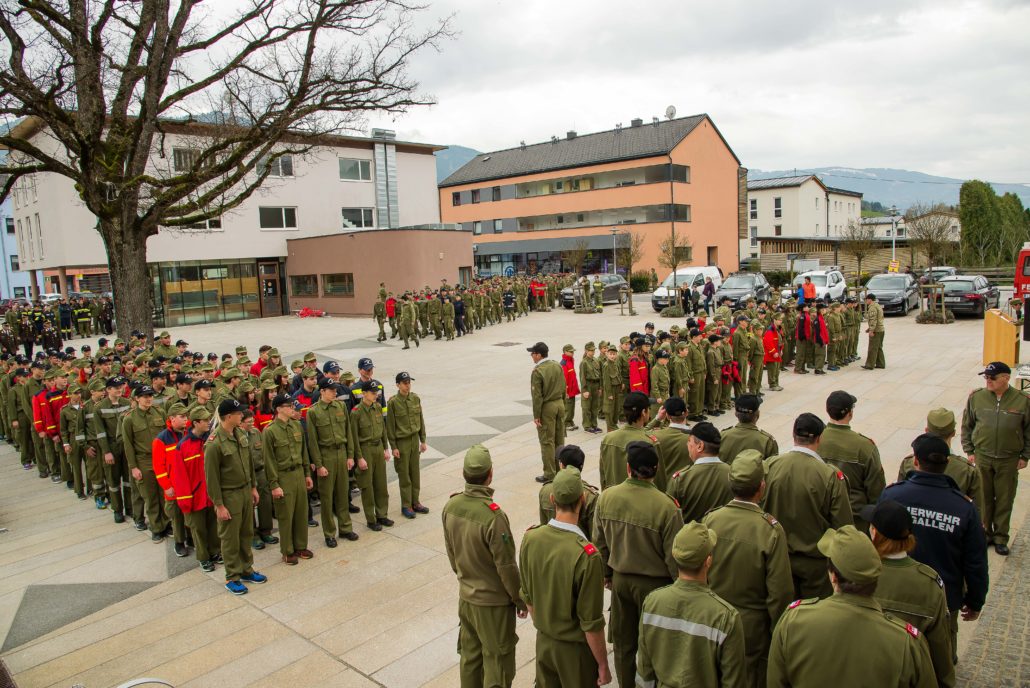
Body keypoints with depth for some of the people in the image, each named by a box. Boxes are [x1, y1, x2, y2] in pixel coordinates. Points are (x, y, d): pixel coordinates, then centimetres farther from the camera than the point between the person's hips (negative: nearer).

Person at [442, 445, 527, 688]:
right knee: (497, 663, 11)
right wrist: (520, 600, -5)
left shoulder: (450, 506, -9)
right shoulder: (493, 516, -29)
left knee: (470, 656, 22)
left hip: (465, 596, 6)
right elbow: (506, 567, -20)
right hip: (493, 602, -6)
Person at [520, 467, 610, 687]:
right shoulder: (586, 555, -30)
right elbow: (591, 622, -21)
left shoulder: (530, 538, -13)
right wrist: (603, 665, -6)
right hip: (576, 650, -5)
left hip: (543, 641, 5)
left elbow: (527, 595, 2)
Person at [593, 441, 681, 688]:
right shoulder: (666, 506, -25)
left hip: (620, 580, 4)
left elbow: (599, 543, -1)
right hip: (654, 583, -3)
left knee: (623, 642, 21)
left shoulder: (606, 497, -13)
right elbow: (674, 557, -17)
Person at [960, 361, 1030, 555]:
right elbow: (966, 426, 5)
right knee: (983, 498, 11)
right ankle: (984, 534, 26)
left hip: (1009, 460, -1)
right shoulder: (976, 397, -6)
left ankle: (1001, 538, 23)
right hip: (982, 457, 1)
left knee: (1005, 500, 9)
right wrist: (969, 451, 3)